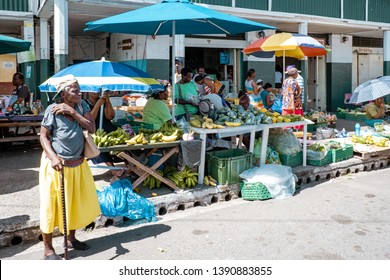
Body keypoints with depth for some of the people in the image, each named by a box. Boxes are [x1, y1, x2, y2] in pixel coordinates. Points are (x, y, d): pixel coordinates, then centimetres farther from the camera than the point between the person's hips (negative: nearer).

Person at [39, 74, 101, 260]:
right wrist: (53, 157, -26)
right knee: (52, 205, 1)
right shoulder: (53, 110, -16)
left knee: (76, 202, 17)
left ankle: (71, 238, 38)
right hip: (57, 164, -6)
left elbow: (92, 128, -11)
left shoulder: (81, 106, -1)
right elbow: (43, 136, -12)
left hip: (78, 164, 6)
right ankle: (48, 249, 15)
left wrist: (73, 112, -20)